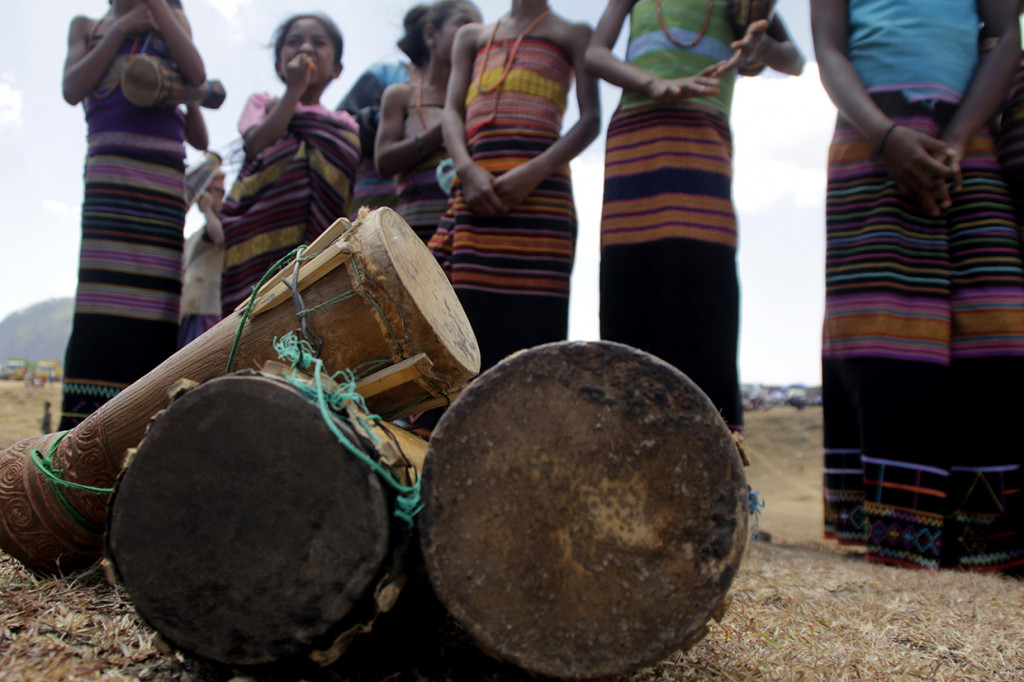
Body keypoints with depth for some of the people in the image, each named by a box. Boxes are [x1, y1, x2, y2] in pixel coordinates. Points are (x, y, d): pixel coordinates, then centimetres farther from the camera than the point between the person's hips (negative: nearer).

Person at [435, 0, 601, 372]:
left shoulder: (572, 34, 19)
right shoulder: (472, 37, 29)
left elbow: (591, 120, 5)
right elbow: (451, 112, 14)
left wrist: (535, 172, -13)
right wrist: (467, 169, -8)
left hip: (540, 187, -3)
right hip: (476, 187, 4)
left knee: (532, 321, -14)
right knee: (475, 319, -6)